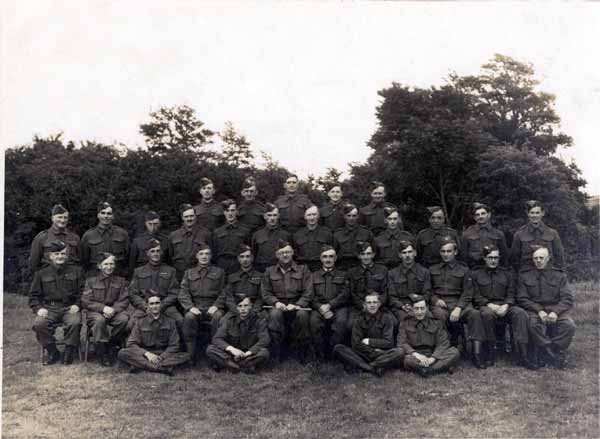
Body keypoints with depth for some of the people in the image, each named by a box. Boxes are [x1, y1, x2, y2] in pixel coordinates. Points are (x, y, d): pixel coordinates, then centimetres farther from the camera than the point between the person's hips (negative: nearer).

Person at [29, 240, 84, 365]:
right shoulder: (41, 274, 14)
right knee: (38, 324, -29)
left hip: (70, 308, -1)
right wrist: (38, 308, -4)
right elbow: (34, 295, 13)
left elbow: (82, 291, 10)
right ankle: (52, 352, -7)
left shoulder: (76, 271, 12)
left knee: (75, 323, -34)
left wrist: (77, 304, -6)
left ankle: (69, 352, -11)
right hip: (49, 308, 1)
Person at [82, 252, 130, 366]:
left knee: (124, 318, -33)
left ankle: (110, 345, -14)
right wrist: (103, 308, -16)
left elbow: (124, 301, 6)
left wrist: (113, 309, -16)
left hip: (114, 311, 1)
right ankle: (101, 351, -23)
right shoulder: (91, 281, 11)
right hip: (95, 312, -1)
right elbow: (85, 302, 1)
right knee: (99, 320, -37)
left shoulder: (121, 281, 15)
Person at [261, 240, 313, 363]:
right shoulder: (269, 272, 16)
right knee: (275, 314, -35)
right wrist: (276, 302, -11)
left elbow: (308, 292, 2)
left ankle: (303, 354, -19)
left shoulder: (303, 270, 11)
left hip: (297, 306, -1)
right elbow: (265, 293, 9)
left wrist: (297, 305, -14)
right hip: (278, 306, 1)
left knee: (302, 314, -35)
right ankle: (275, 354, -26)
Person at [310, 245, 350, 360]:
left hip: (338, 307, 0)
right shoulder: (314, 276, 21)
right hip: (319, 307, 1)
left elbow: (344, 294, 4)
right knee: (314, 322, -32)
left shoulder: (342, 275, 19)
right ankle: (321, 355, -19)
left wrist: (329, 305, -11)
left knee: (341, 322, -34)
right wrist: (321, 308, -12)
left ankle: (332, 354, -20)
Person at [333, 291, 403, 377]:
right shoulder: (359, 320, 4)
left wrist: (369, 341, -5)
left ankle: (360, 366, -28)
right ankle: (373, 369, -32)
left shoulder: (387, 318, 1)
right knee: (338, 348, -22)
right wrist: (374, 351, -13)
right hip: (363, 355, 1)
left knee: (400, 352, -31)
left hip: (382, 355, -1)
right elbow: (356, 344, -4)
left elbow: (388, 342, -4)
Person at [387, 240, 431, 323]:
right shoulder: (392, 273, 13)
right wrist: (403, 306, -11)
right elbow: (391, 297, 9)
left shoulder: (424, 272, 15)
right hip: (399, 308, -1)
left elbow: (426, 294, 10)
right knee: (407, 317, -34)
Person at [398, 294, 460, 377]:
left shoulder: (435, 322, 8)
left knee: (455, 352, -21)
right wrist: (416, 354, -22)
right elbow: (401, 343, -4)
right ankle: (442, 366, -34)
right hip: (414, 356, -2)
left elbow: (443, 343, -1)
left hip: (432, 355, 2)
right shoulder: (406, 323, 6)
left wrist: (433, 358, -18)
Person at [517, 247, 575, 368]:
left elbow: (567, 299, 3)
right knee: (533, 325, -34)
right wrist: (539, 310, -13)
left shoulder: (559, 275, 11)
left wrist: (555, 312, -15)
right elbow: (522, 299, 3)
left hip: (556, 309, 1)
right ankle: (556, 358, -23)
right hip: (534, 309, -1)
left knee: (569, 325, -30)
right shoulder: (525, 275, 10)